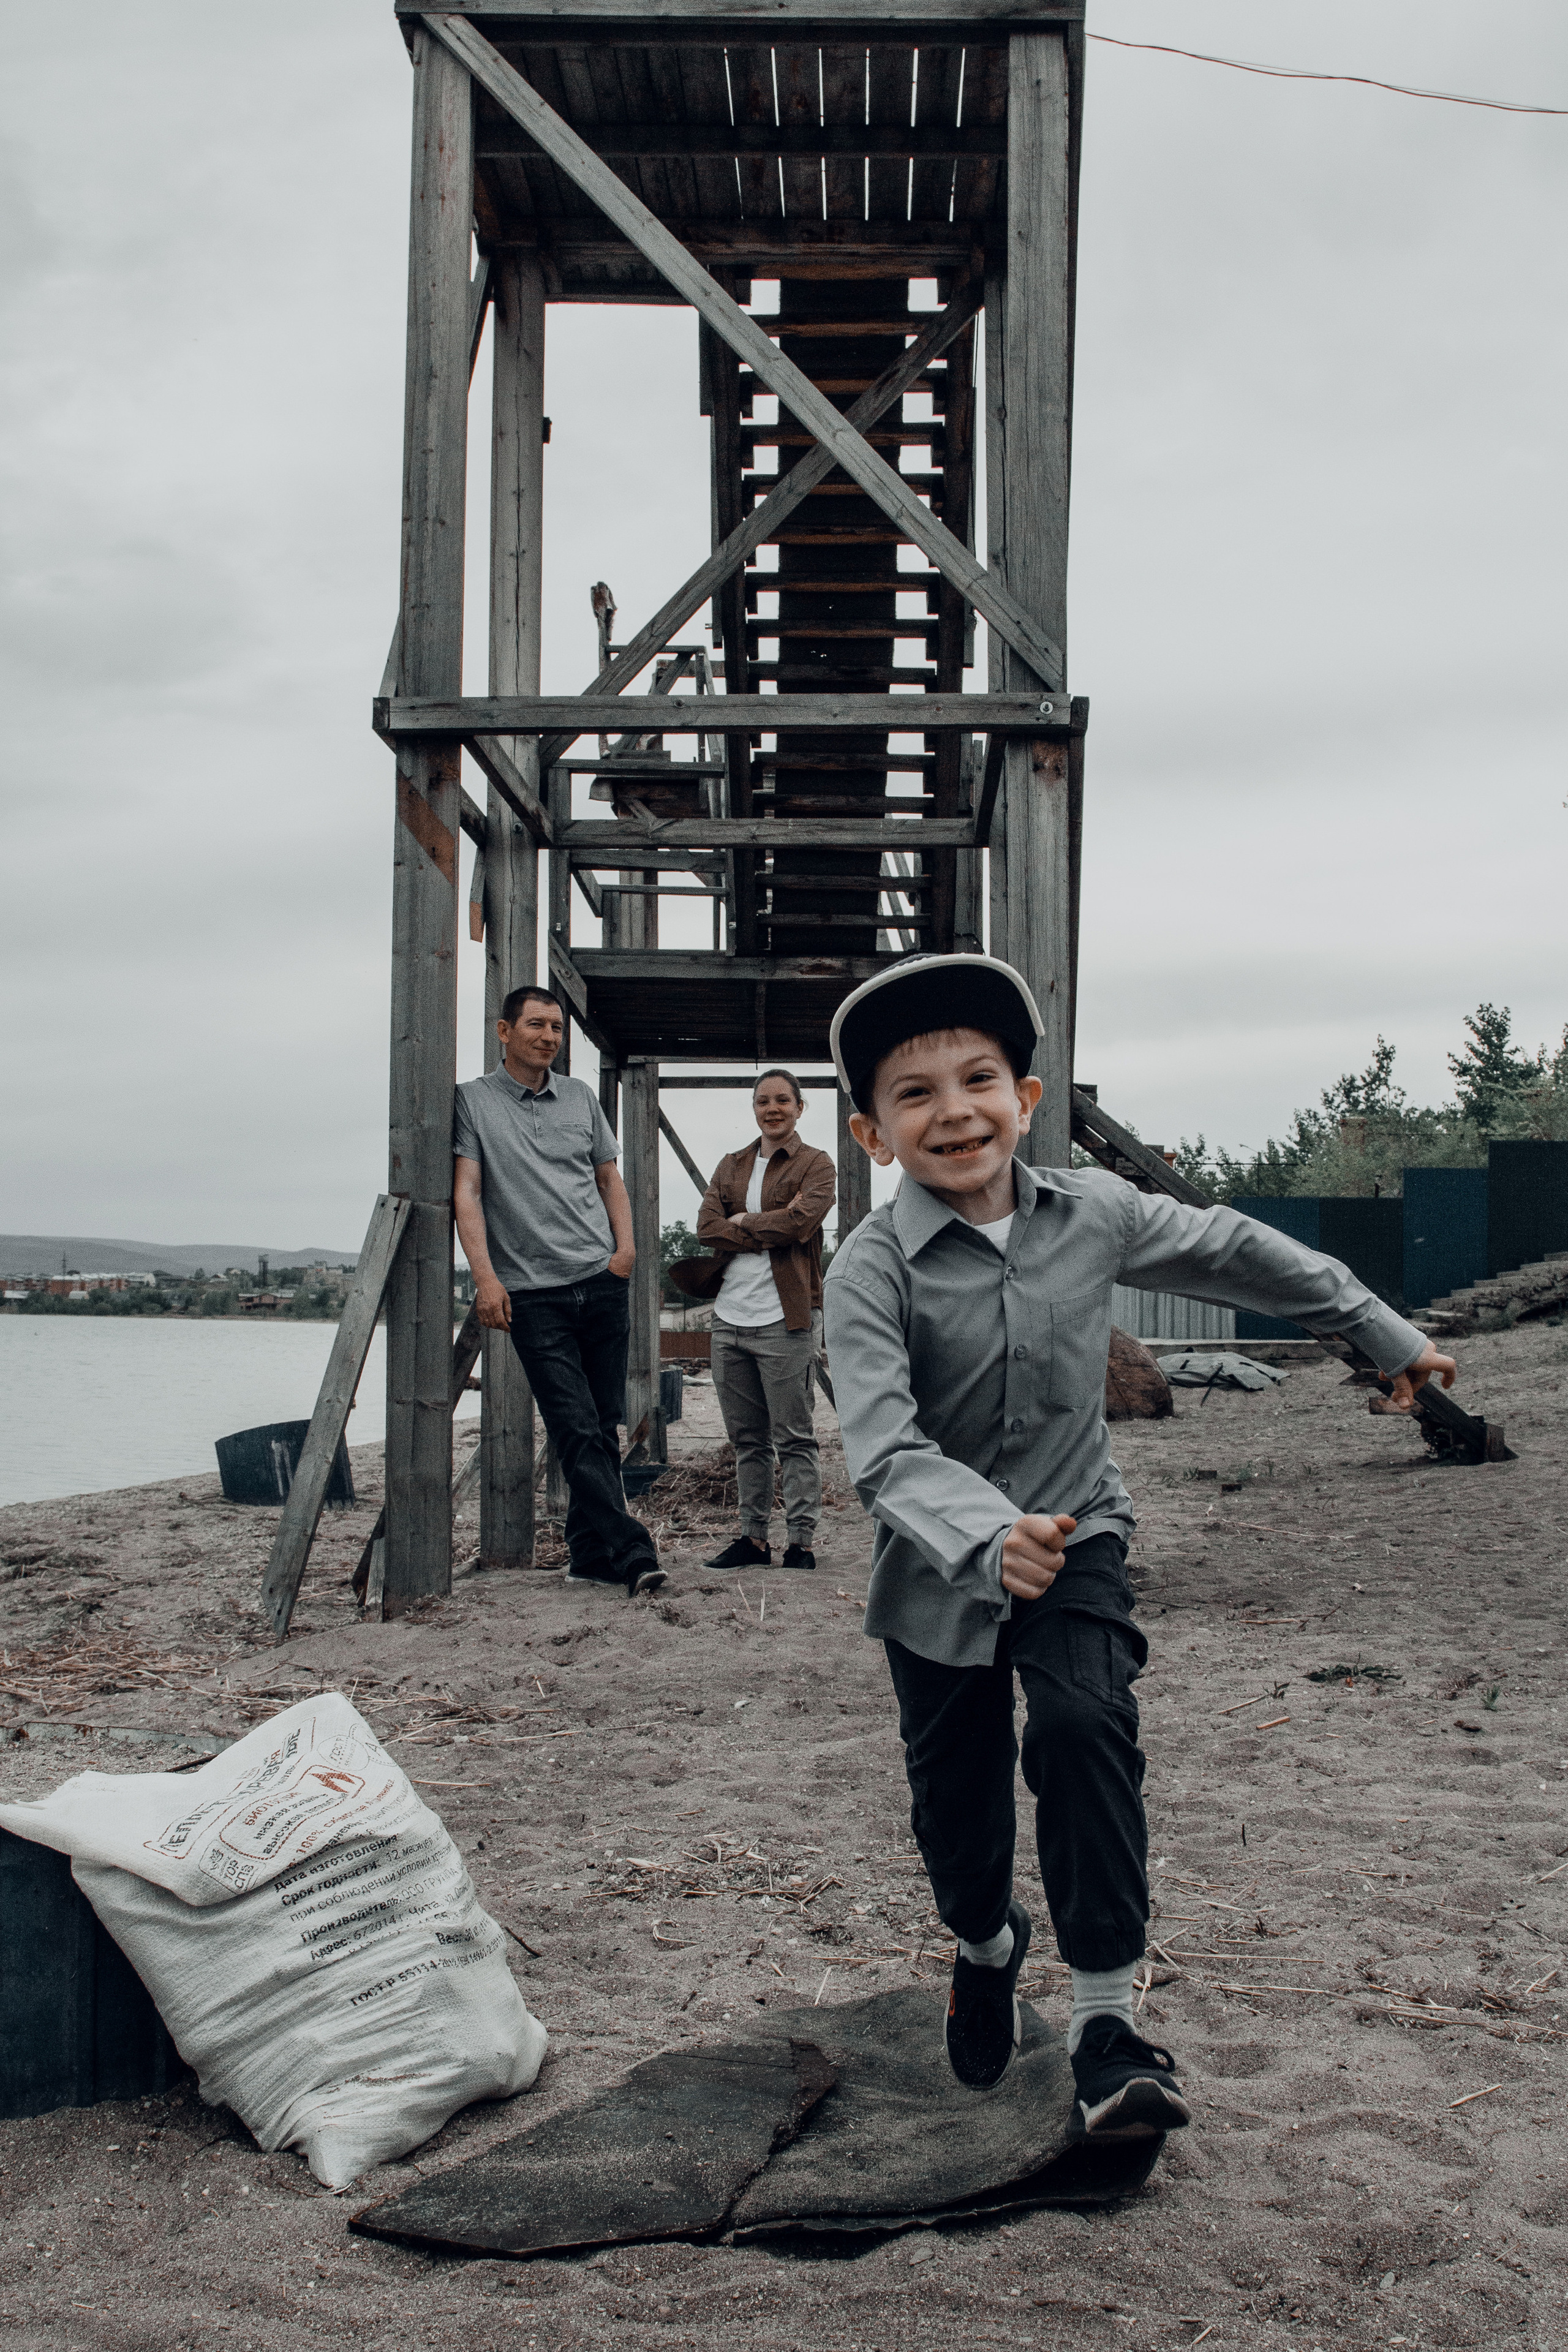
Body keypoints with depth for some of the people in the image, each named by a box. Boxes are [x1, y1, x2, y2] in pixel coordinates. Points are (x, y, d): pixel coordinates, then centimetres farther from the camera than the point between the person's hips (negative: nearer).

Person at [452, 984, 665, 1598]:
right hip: (533, 1294, -4)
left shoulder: (580, 1096, 15)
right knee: (578, 1432, -10)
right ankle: (631, 1551, -12)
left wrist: (625, 1247, 4)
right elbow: (467, 1191, -3)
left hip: (603, 1282, 4)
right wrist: (484, 1275, -15)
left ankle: (590, 1554, 14)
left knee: (603, 1428, 5)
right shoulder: (473, 1102, 4)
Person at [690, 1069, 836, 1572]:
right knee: (747, 1439, 10)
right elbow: (707, 1226, 2)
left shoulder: (815, 1164, 3)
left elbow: (801, 1221, -14)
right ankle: (753, 1537, 17)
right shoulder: (731, 1166, 17)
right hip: (730, 1317, 5)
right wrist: (770, 1228, -8)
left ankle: (801, 1540, 1)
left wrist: (742, 1222, -3)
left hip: (785, 1319, -5)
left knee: (793, 1437, -3)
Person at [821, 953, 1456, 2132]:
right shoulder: (871, 1271, -20)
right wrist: (989, 1538, -49)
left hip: (1077, 1537, 1)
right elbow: (886, 1452, -31)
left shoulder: (1093, 1212, -8)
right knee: (956, 1801, 9)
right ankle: (989, 1945, 44)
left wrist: (1383, 1329, 16)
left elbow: (1233, 1252, 9)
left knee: (1084, 1727, -24)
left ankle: (1106, 2019, -14)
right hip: (942, 1574, -1)